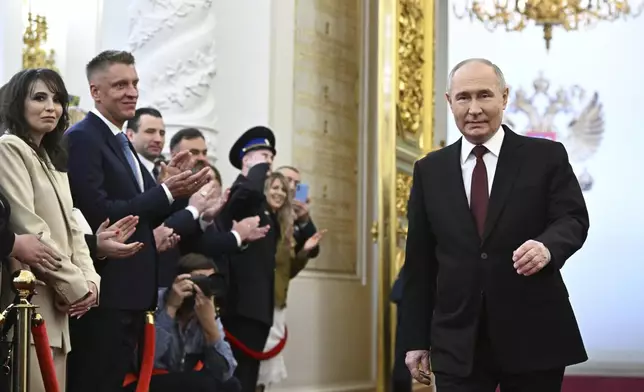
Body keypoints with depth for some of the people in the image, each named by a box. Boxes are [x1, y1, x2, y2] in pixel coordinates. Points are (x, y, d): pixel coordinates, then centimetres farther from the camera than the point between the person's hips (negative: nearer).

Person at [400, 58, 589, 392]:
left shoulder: (546, 156, 3)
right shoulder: (429, 170, 10)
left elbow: (572, 218, -4)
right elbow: (419, 260, 10)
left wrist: (547, 246, -28)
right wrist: (416, 340, 6)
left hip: (533, 336, -1)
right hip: (457, 342, 1)